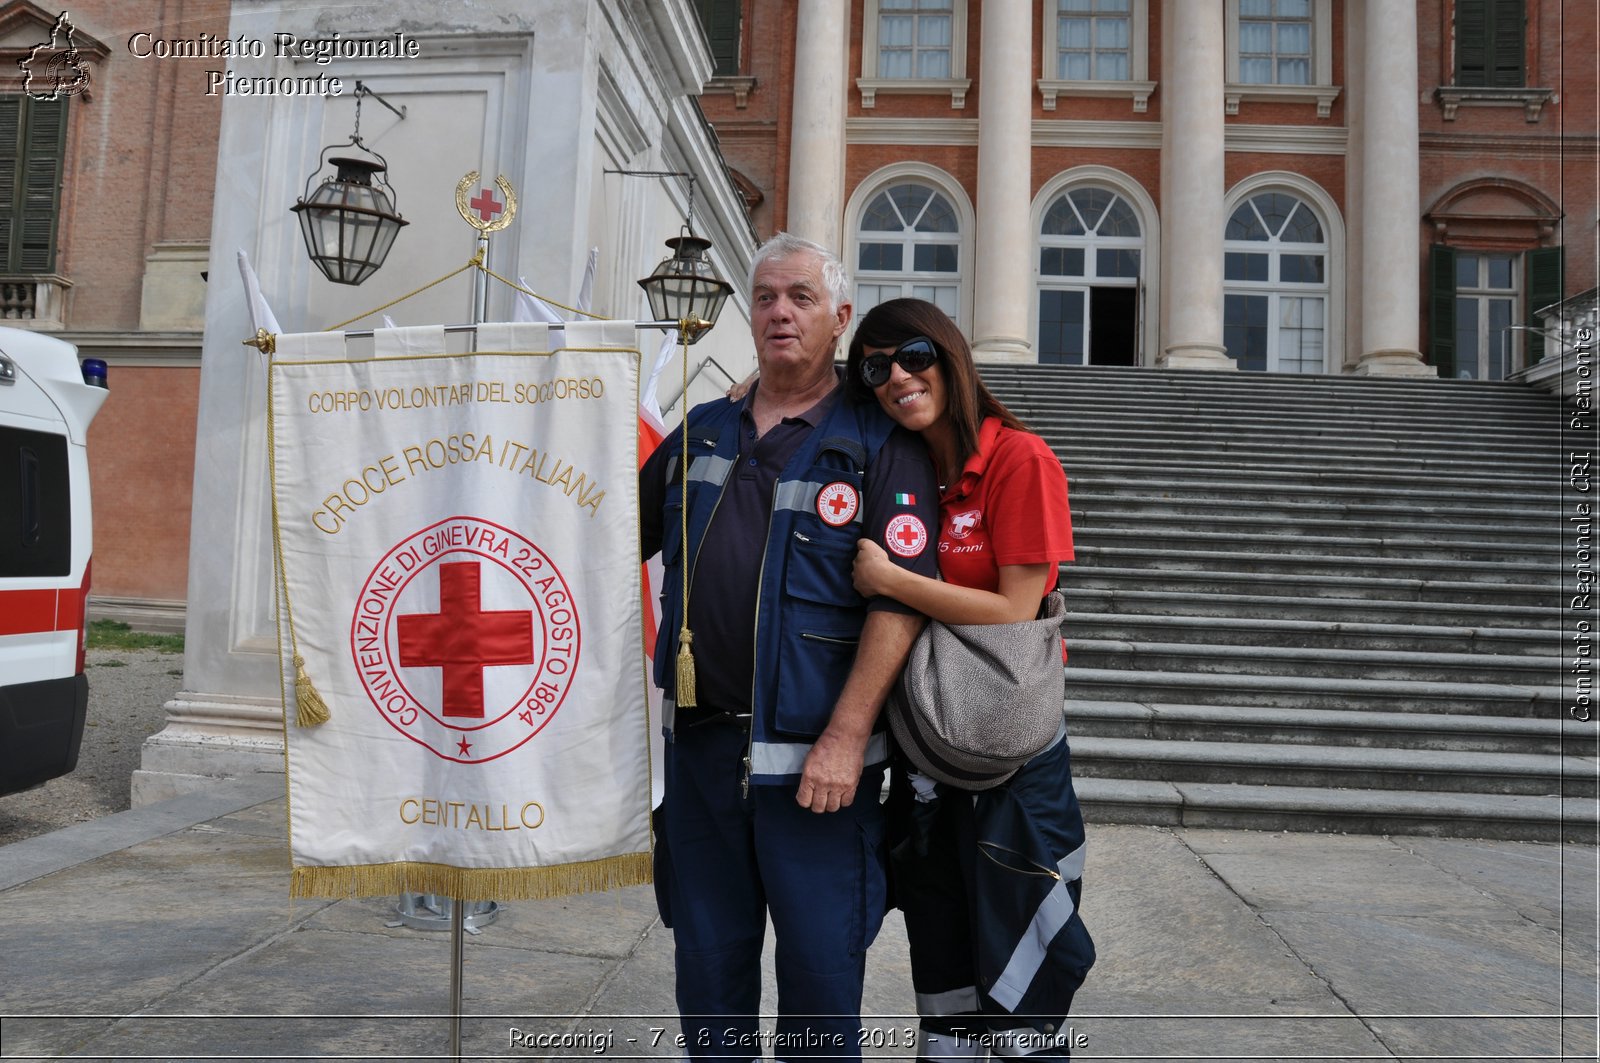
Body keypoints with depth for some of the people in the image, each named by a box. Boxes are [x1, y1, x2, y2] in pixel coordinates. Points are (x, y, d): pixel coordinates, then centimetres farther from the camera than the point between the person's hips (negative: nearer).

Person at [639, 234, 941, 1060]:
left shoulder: (879, 443, -4)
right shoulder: (701, 432, 12)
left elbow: (900, 598, -12)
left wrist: (846, 737, -18)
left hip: (815, 756, -4)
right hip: (699, 743, 5)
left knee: (821, 963, 7)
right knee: (708, 957, 17)